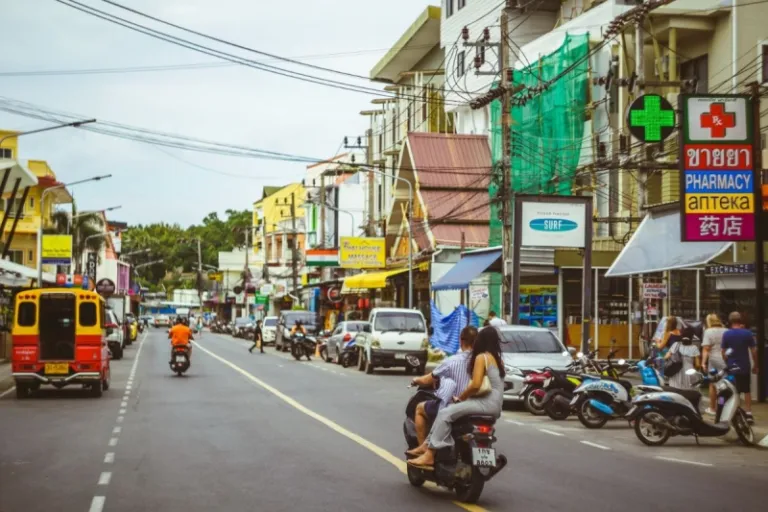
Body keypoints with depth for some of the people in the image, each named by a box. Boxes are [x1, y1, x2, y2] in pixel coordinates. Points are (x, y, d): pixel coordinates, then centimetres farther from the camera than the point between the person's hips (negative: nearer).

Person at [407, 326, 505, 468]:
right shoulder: (498, 358, 18)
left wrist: (460, 398, -3)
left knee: (445, 414, -18)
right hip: (495, 404, 10)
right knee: (446, 410, 10)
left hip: (487, 402, -10)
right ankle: (427, 446, 5)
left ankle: (429, 455, -22)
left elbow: (476, 385, -18)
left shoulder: (481, 357, -8)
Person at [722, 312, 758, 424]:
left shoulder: (726, 334, -6)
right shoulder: (747, 333, -6)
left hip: (731, 367, 0)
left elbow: (723, 352, -2)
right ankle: (748, 414, 7)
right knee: (747, 391, 11)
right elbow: (754, 350, -4)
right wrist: (755, 365, 7)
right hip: (745, 367, 0)